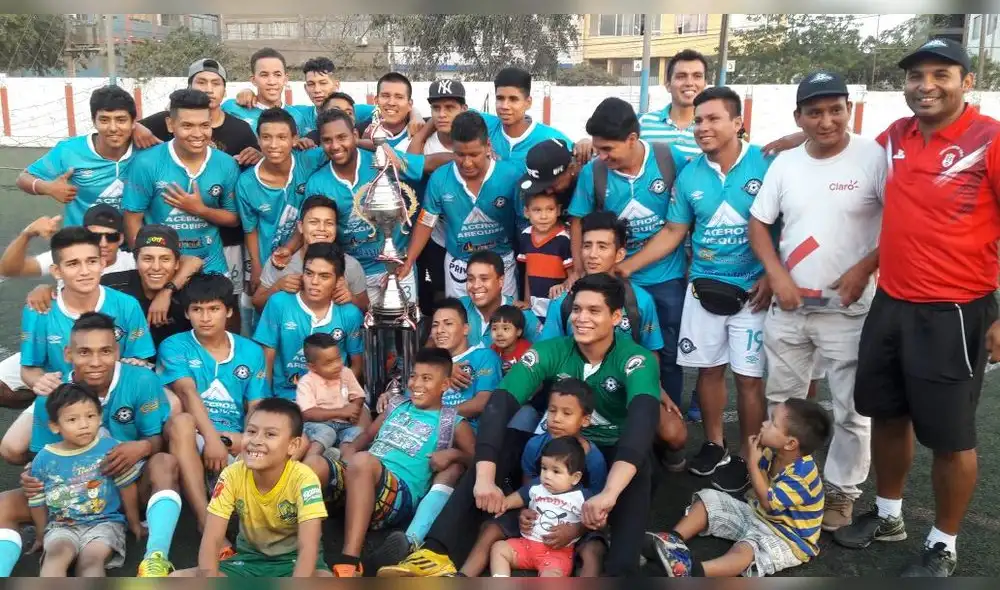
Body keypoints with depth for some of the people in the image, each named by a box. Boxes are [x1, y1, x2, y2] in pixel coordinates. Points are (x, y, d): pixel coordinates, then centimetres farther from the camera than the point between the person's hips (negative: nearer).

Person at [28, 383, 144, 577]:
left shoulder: (110, 448, -8)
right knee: (56, 552, -29)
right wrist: (42, 536, 18)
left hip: (105, 521, -1)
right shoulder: (44, 459, -2)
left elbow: (127, 488, 2)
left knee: (91, 558, -27)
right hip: (62, 525, 2)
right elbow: (37, 501, 10)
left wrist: (134, 523, 10)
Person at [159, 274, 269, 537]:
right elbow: (188, 393, -14)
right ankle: (206, 521, -40)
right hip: (194, 440, -1)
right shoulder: (174, 347, 4)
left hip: (236, 443, 1)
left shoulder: (251, 352, 12)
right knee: (181, 421, -37)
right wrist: (211, 438, -30)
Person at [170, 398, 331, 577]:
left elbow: (308, 548, -29)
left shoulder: (303, 479, -24)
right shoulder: (232, 475, -15)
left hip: (293, 559, -3)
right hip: (250, 558, 4)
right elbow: (211, 541, -15)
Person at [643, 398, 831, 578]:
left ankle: (694, 571, -61)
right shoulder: (774, 453, -2)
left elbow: (768, 502, -27)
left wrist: (753, 462, -25)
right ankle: (673, 540, -16)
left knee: (749, 548, -41)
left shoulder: (801, 474, -29)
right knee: (709, 498, 2)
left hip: (789, 537, -9)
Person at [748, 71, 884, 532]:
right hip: (788, 305, 5)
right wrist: (777, 276, -4)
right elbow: (758, 223, 8)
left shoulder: (873, 156, -9)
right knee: (783, 401, 16)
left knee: (851, 410, 3)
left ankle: (840, 491, 21)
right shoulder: (784, 163, 5)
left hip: (848, 308, -4)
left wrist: (865, 268, -16)